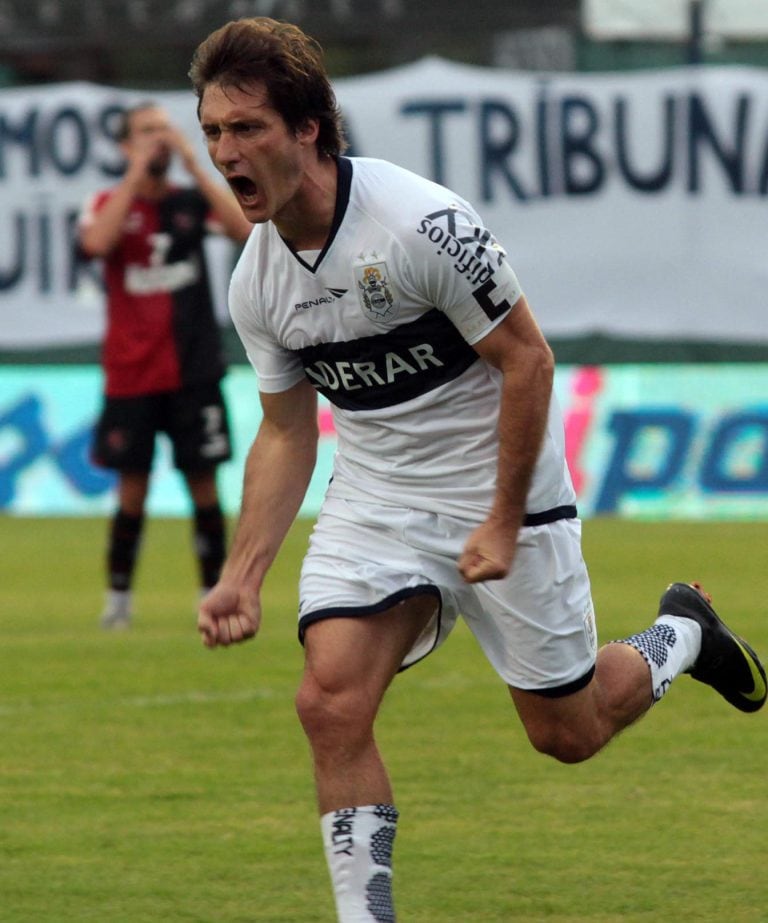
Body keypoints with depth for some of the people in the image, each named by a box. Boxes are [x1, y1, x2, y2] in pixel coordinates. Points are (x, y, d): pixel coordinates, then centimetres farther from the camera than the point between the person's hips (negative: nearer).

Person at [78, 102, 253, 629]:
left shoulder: (193, 201, 5)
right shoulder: (109, 204, 2)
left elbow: (247, 228, -12)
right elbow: (96, 243, -21)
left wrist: (194, 166, -12)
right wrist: (137, 174, -16)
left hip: (193, 372, 1)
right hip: (130, 375, -1)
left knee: (204, 483, 1)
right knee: (133, 490, 0)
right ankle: (118, 599, 12)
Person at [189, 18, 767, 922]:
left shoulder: (421, 222, -26)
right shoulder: (255, 281, -6)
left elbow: (526, 358, -17)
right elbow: (286, 434, 7)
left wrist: (504, 524, -18)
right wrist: (242, 574, -4)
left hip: (500, 495, -4)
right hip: (372, 501, 5)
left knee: (567, 731, 7)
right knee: (331, 705, -16)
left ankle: (679, 635, 38)